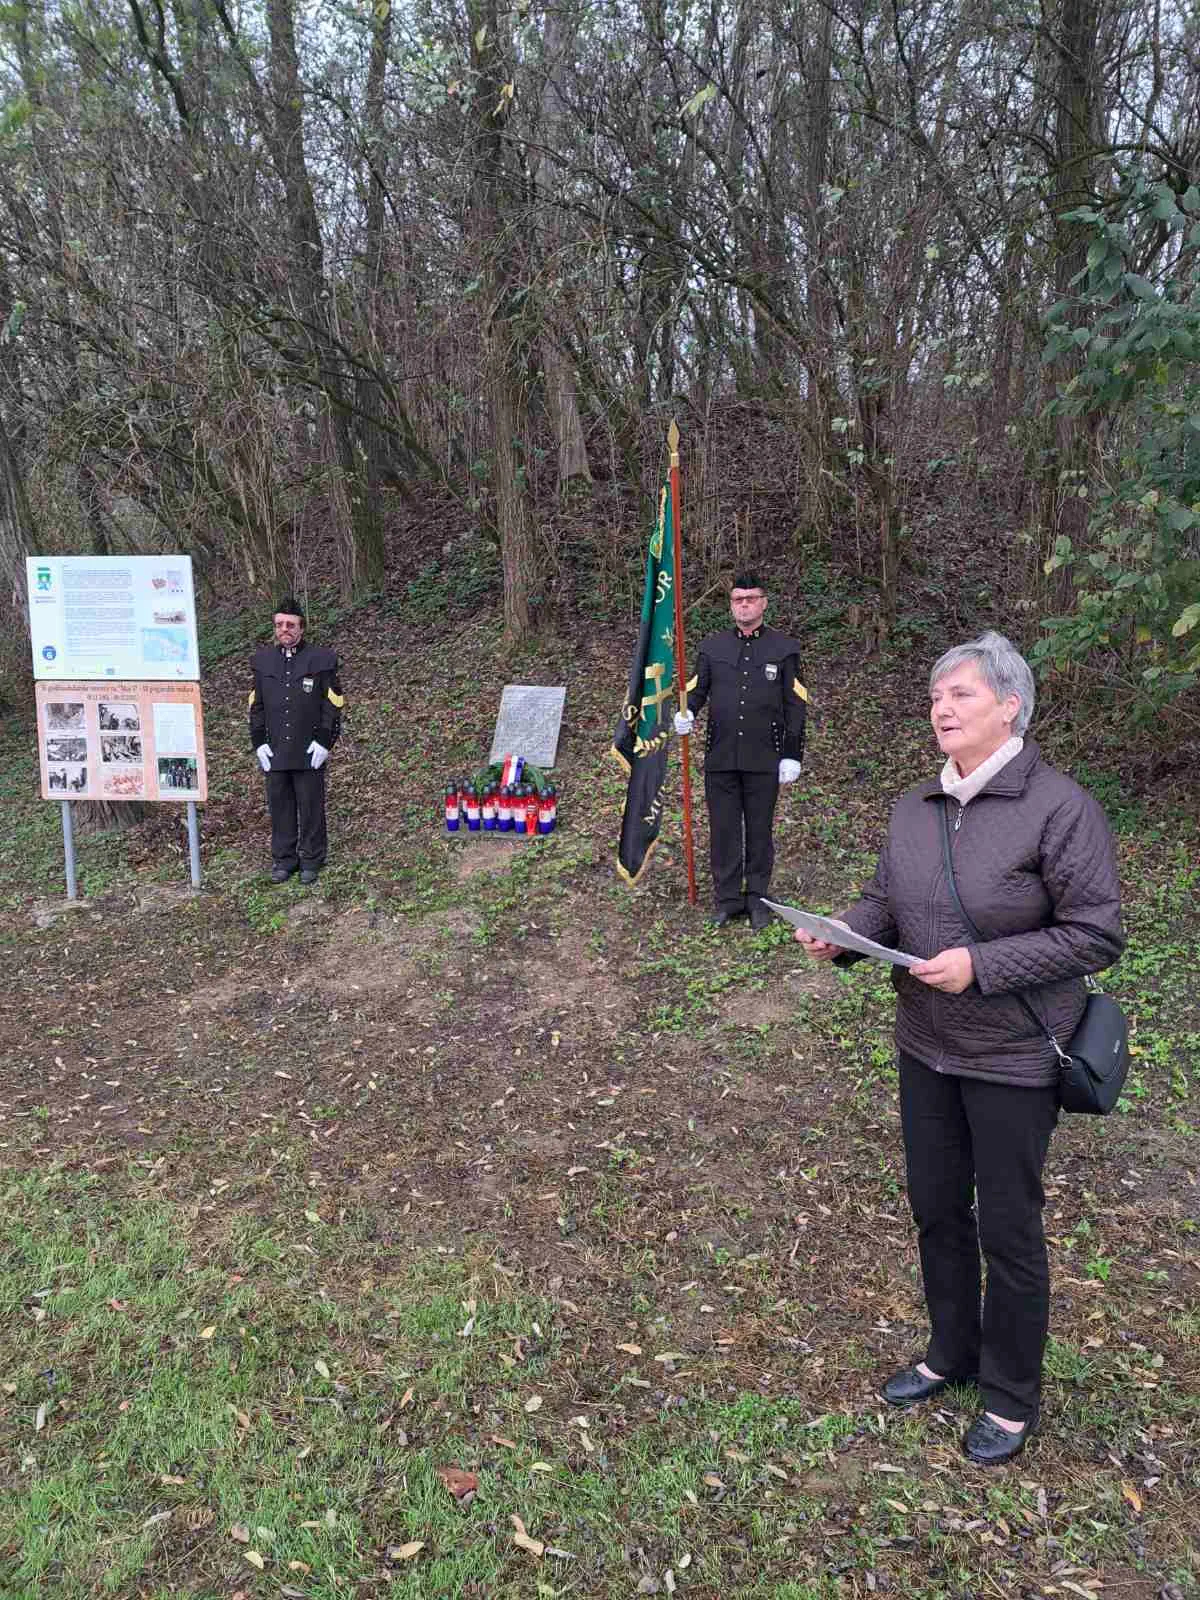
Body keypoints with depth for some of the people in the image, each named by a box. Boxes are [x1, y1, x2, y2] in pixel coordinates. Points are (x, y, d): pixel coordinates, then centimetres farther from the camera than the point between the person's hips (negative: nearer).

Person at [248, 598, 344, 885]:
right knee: (280, 807, 9)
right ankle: (283, 859, 23)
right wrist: (259, 743, 2)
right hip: (274, 753, 3)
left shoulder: (322, 659, -3)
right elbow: (256, 706, 11)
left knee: (311, 808, 5)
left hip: (310, 753, -3)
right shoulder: (262, 660, 8)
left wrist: (324, 742, -10)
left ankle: (311, 861, 19)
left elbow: (332, 706, -3)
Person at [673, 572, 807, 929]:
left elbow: (795, 706, 3)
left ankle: (757, 899, 19)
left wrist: (792, 756, -2)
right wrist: (685, 714, -14)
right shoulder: (712, 646, 10)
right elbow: (697, 689, 10)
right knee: (723, 830, 5)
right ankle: (727, 899, 16)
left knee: (759, 830, 7)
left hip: (764, 759, -2)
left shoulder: (784, 648, 5)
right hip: (720, 757, 2)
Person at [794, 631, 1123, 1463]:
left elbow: (1096, 935, -18)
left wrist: (981, 966, -25)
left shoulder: (1061, 808, -19)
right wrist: (842, 935, -13)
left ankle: (1012, 1396, 34)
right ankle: (952, 1352, 44)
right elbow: (886, 899, 8)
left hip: (1014, 1058, -6)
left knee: (1008, 1228, 10)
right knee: (936, 1206, 20)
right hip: (927, 1047, 6)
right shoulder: (917, 808, 1)